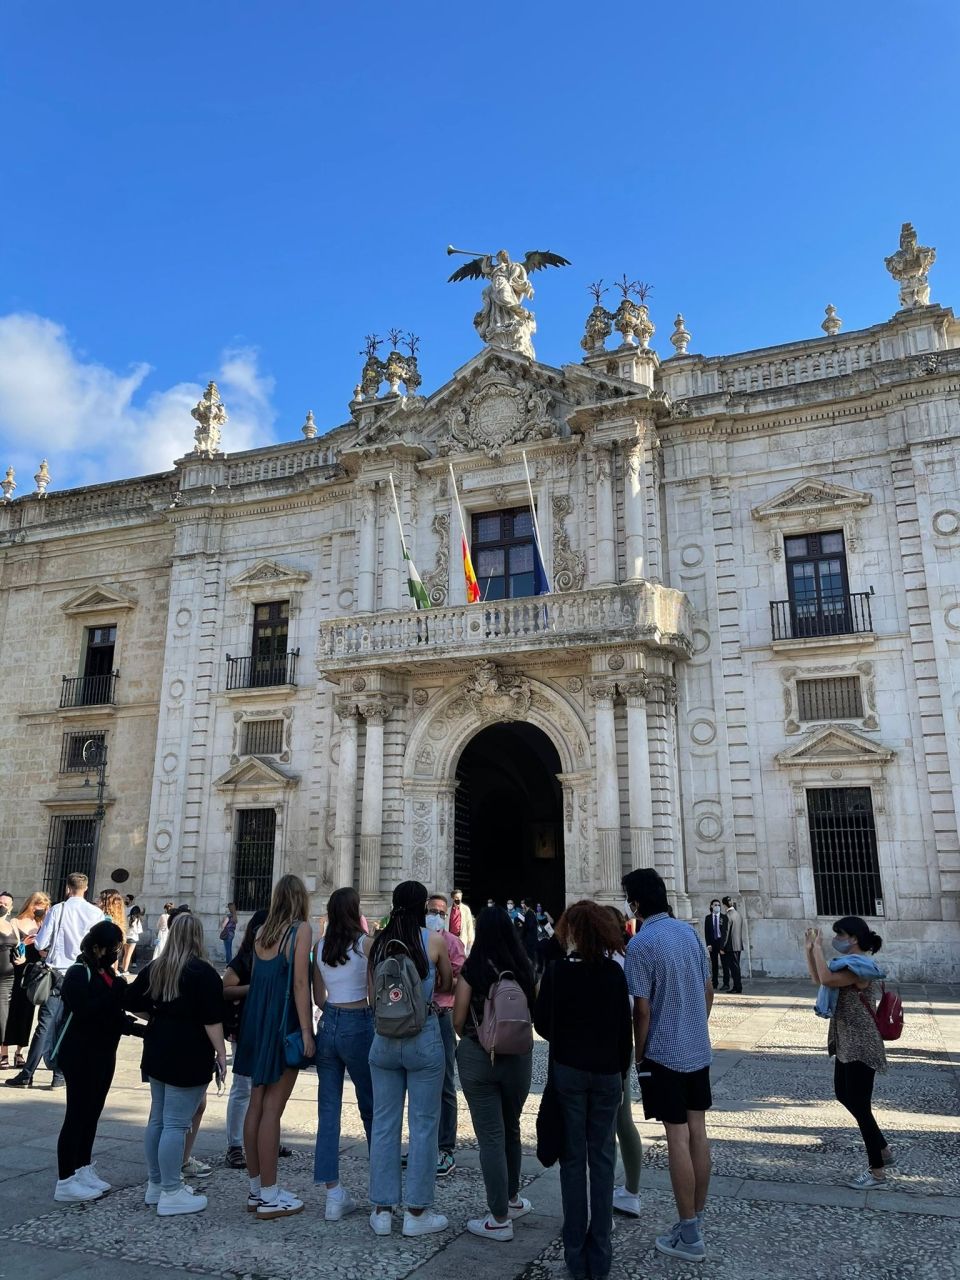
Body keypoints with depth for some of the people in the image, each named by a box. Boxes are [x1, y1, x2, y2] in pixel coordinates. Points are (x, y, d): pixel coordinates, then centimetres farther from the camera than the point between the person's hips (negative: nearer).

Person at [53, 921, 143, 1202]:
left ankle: (84, 1171, 25)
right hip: (80, 1056, -8)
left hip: (103, 1054, 8)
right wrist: (116, 993, -29)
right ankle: (65, 1182, 4)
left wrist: (139, 1028, 3)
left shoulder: (108, 973, 11)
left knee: (92, 1113, 14)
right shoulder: (78, 973, -15)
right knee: (77, 1114, -3)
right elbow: (82, 1011, -27)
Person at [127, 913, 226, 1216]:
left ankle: (155, 1185, 28)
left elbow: (133, 1004, 13)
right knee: (176, 1124, -3)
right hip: (189, 1057, -8)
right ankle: (171, 1194, 2)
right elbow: (212, 1020, -18)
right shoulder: (203, 973, -14)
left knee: (158, 1119, 17)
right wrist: (221, 1053, -12)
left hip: (157, 1052, 8)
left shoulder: (154, 969, 7)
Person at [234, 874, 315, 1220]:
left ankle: (256, 1188, 22)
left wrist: (261, 1017, 14)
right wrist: (306, 1031, -13)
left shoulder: (263, 932, 9)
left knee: (256, 1105, 12)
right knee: (272, 1108, -2)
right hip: (283, 1024, -7)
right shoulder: (300, 929, -9)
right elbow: (300, 983, -14)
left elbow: (256, 980, 9)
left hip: (257, 1022, 7)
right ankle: (269, 1195, 5)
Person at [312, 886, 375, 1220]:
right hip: (358, 1026, -4)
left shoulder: (321, 948, 6)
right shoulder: (366, 944, -10)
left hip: (328, 1026, 5)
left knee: (328, 1111, 7)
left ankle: (334, 1194, 9)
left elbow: (319, 998, 11)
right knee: (371, 1109, 10)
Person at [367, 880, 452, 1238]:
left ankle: (381, 1210, 21)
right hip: (423, 1037, -3)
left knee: (384, 1124, 12)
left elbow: (373, 996, 7)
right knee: (423, 1125, 7)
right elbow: (447, 984, 8)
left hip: (384, 1038, 3)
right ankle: (417, 1212, 14)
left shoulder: (377, 942, 0)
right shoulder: (434, 940, -8)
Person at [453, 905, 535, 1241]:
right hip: (518, 1057, 4)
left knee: (491, 1136, 5)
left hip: (477, 1058, -3)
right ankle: (512, 1199, 37)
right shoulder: (524, 969, -5)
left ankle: (500, 1219, 11)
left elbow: (458, 1019, -7)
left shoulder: (473, 969, -12)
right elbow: (533, 1014, 4)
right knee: (511, 1129, 23)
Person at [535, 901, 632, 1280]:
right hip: (607, 1073, 2)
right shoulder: (614, 972, -6)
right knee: (602, 1159, 11)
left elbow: (542, 1024, -5)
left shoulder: (557, 971, -12)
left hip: (567, 1071, -1)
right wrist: (622, 1071, 12)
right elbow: (625, 1029, 0)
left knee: (573, 1159, 9)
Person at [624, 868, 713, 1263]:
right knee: (697, 1132, 14)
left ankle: (688, 1236, 11)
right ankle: (696, 1220, 26)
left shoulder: (641, 943, -18)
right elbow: (708, 991, 9)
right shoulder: (689, 932, 2)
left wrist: (638, 1054, -3)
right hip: (698, 1049, 7)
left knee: (678, 1138, 2)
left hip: (664, 1053, -6)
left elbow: (643, 1009, -17)